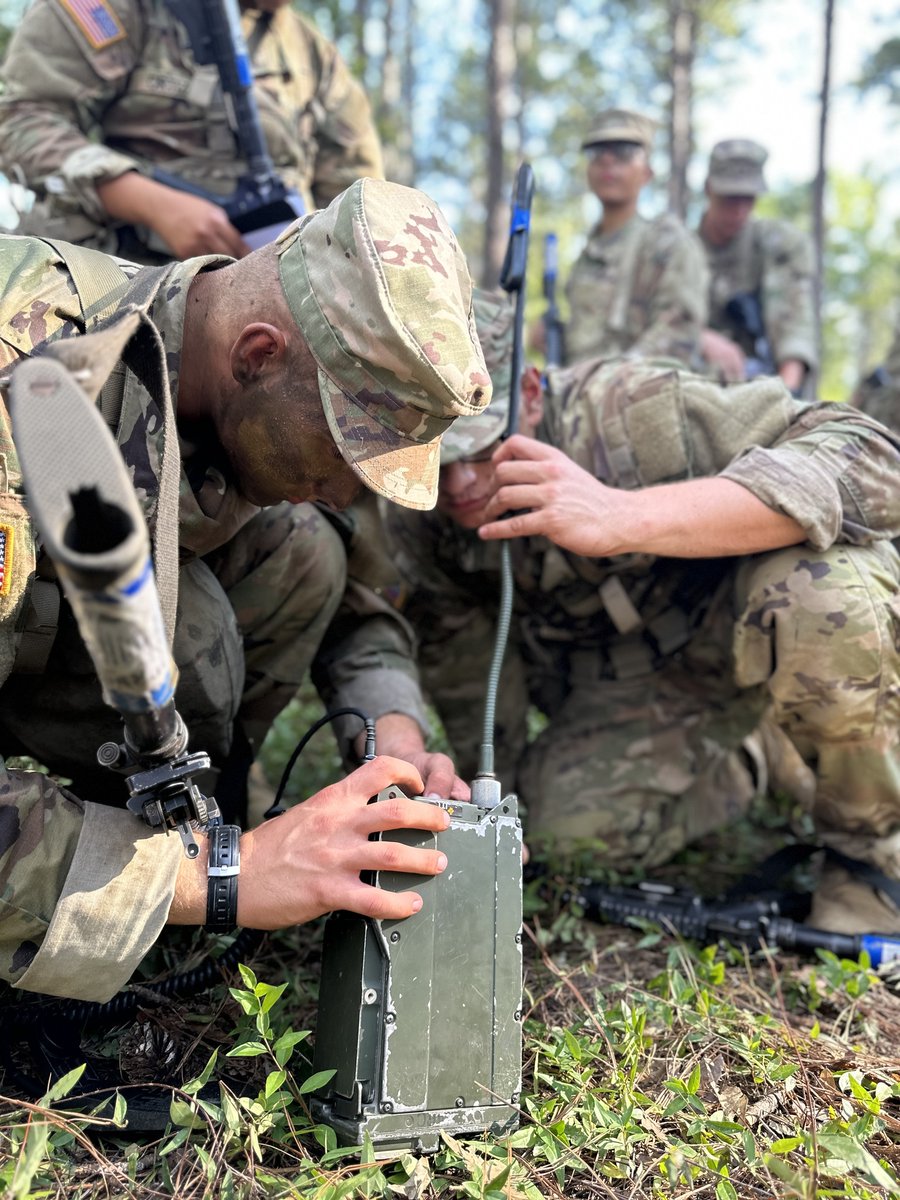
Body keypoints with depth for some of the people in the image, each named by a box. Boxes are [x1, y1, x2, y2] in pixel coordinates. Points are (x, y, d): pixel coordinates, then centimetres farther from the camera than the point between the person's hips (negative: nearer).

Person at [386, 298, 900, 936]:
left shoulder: (634, 410, -32)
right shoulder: (417, 525, -14)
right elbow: (457, 654, 3)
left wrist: (623, 517, -50)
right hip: (627, 679, 4)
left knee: (825, 592, -37)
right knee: (573, 823, -21)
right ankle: (735, 773, 14)